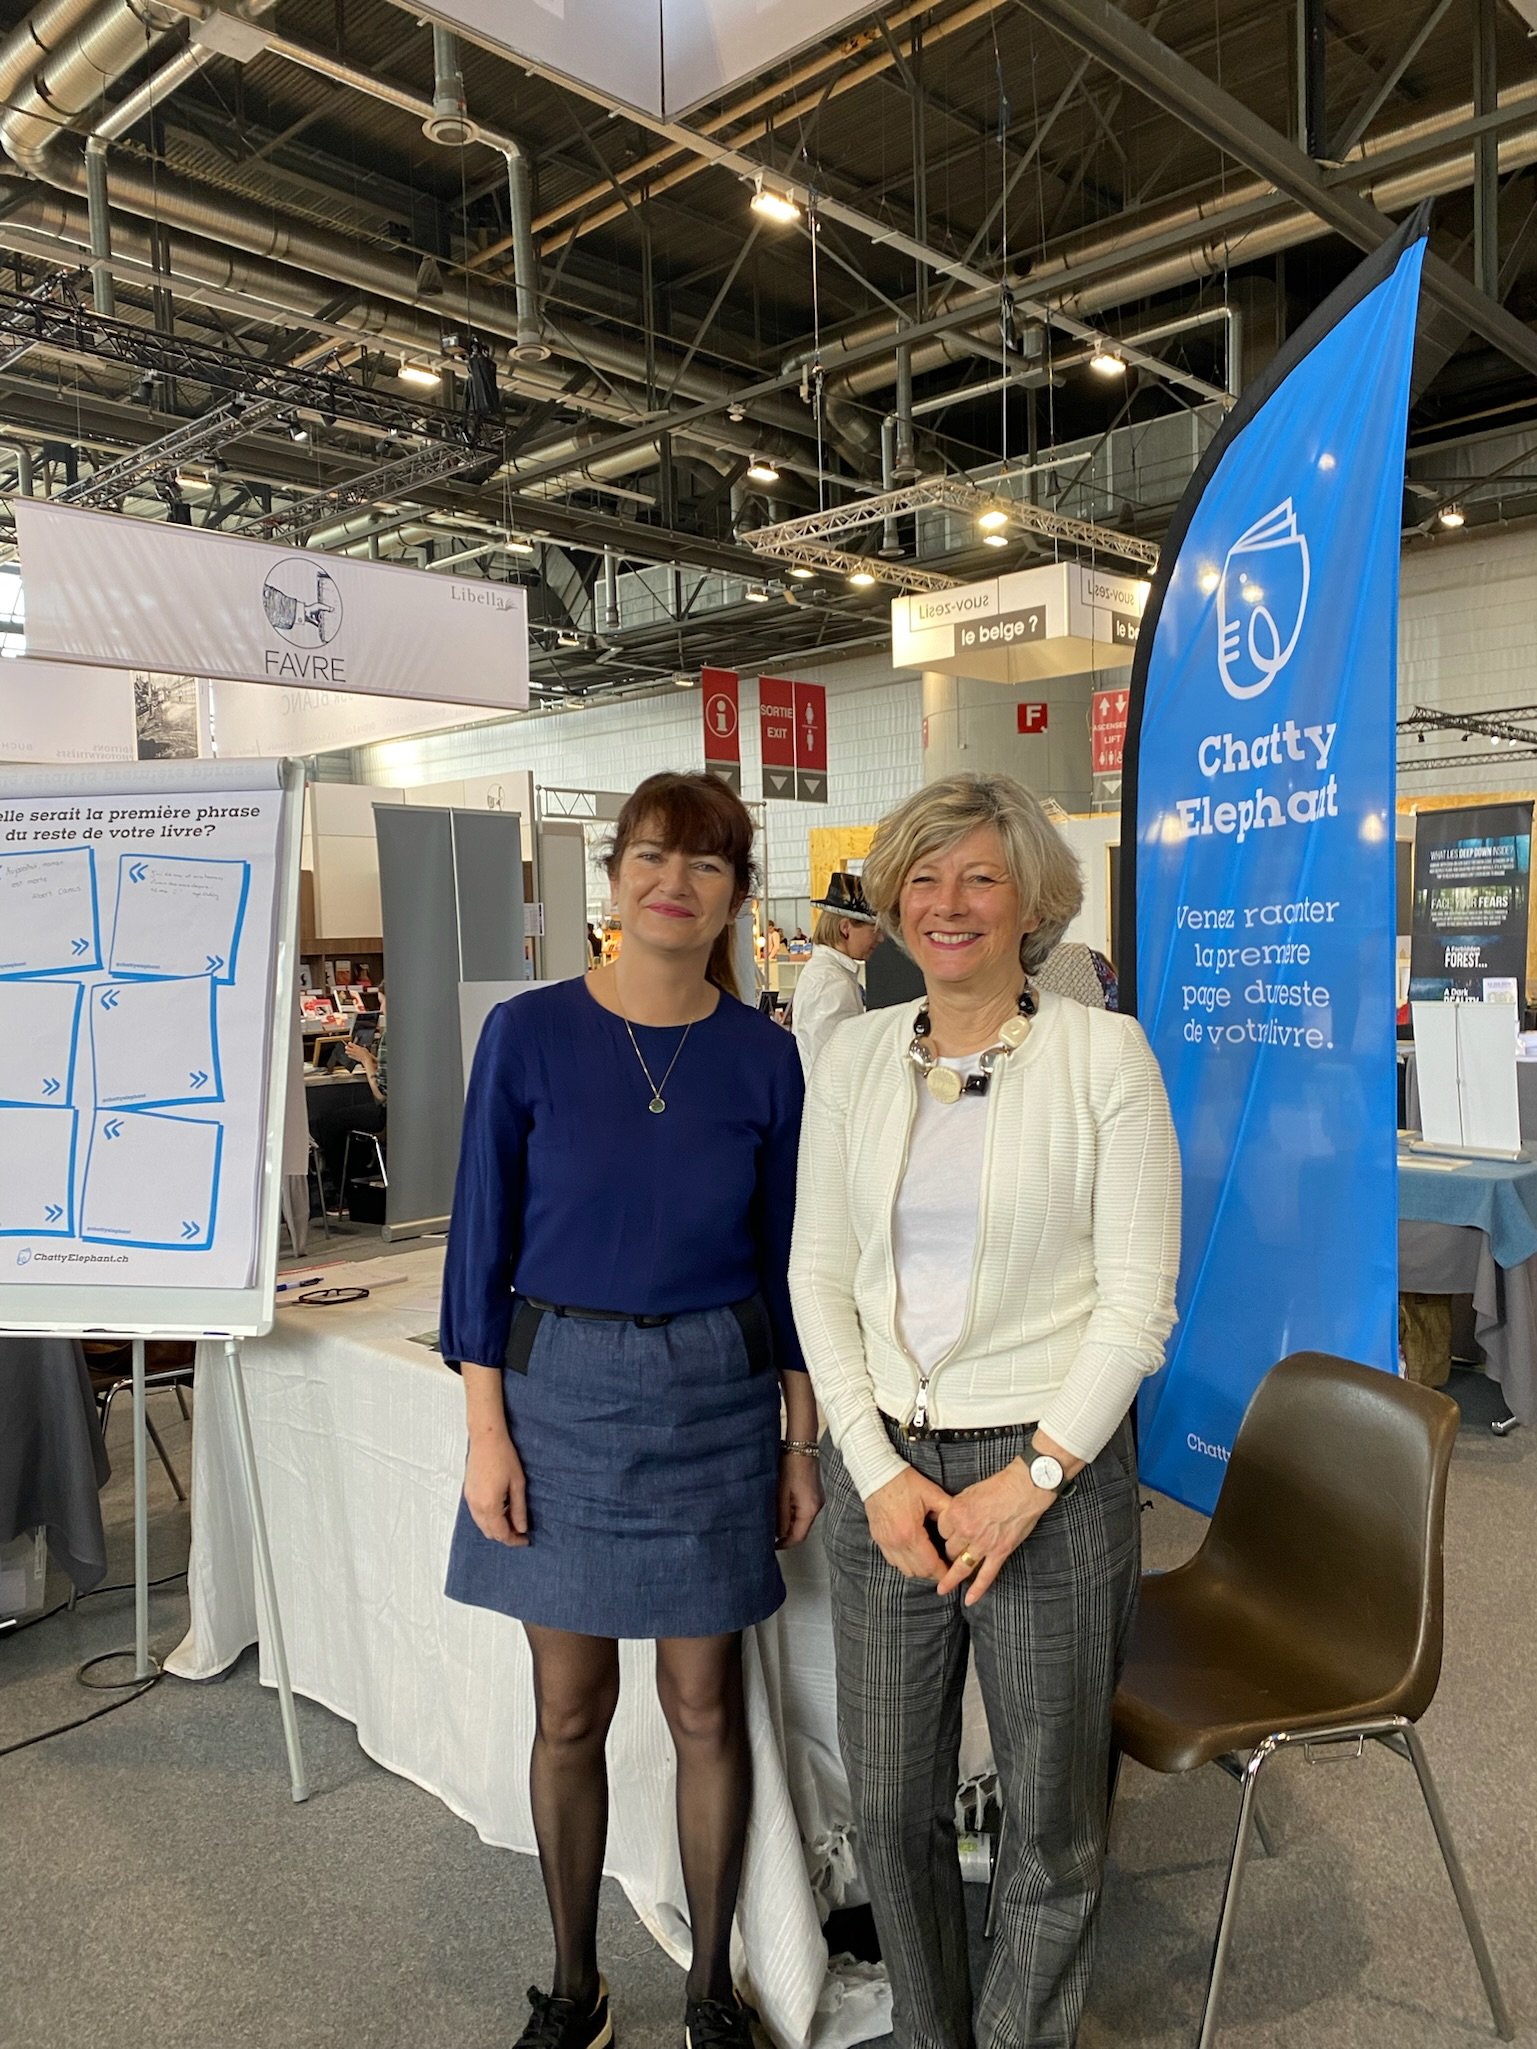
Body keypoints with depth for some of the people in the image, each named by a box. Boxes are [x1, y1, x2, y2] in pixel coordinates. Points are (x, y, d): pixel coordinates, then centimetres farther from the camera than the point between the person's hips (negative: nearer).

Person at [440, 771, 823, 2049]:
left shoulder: (762, 1056, -3)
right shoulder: (529, 1035, -7)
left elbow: (781, 1256, 4)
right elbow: (483, 1241, -3)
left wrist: (802, 1439, 4)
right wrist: (487, 1429, -6)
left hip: (714, 1394, 1)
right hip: (561, 1388, 0)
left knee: (706, 1708, 12)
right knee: (571, 1712, 13)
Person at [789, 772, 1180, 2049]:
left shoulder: (1106, 1053, -7)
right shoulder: (856, 1055, 3)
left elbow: (1137, 1299, -8)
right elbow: (819, 1275, 4)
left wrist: (1030, 1479, -13)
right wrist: (877, 1468, -5)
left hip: (1055, 1474, -3)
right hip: (883, 1470, 3)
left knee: (1052, 1820, 14)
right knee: (891, 1802, 17)